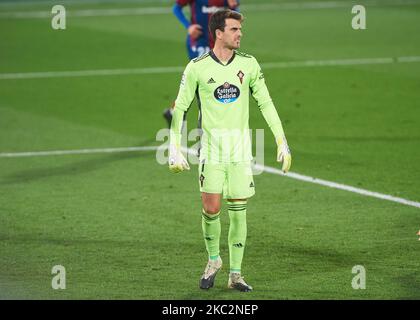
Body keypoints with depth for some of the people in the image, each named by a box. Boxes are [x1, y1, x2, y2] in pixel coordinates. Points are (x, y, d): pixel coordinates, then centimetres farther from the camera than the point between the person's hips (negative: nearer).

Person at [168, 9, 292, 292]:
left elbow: (266, 103, 8)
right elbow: (180, 107, 2)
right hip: (212, 146, -2)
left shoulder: (249, 64, 2)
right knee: (211, 208, -8)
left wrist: (282, 142, 4)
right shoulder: (197, 67, -4)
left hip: (241, 146, 2)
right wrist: (174, 149, -3)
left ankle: (235, 274, 10)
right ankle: (213, 260, 18)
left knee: (239, 212, 1)